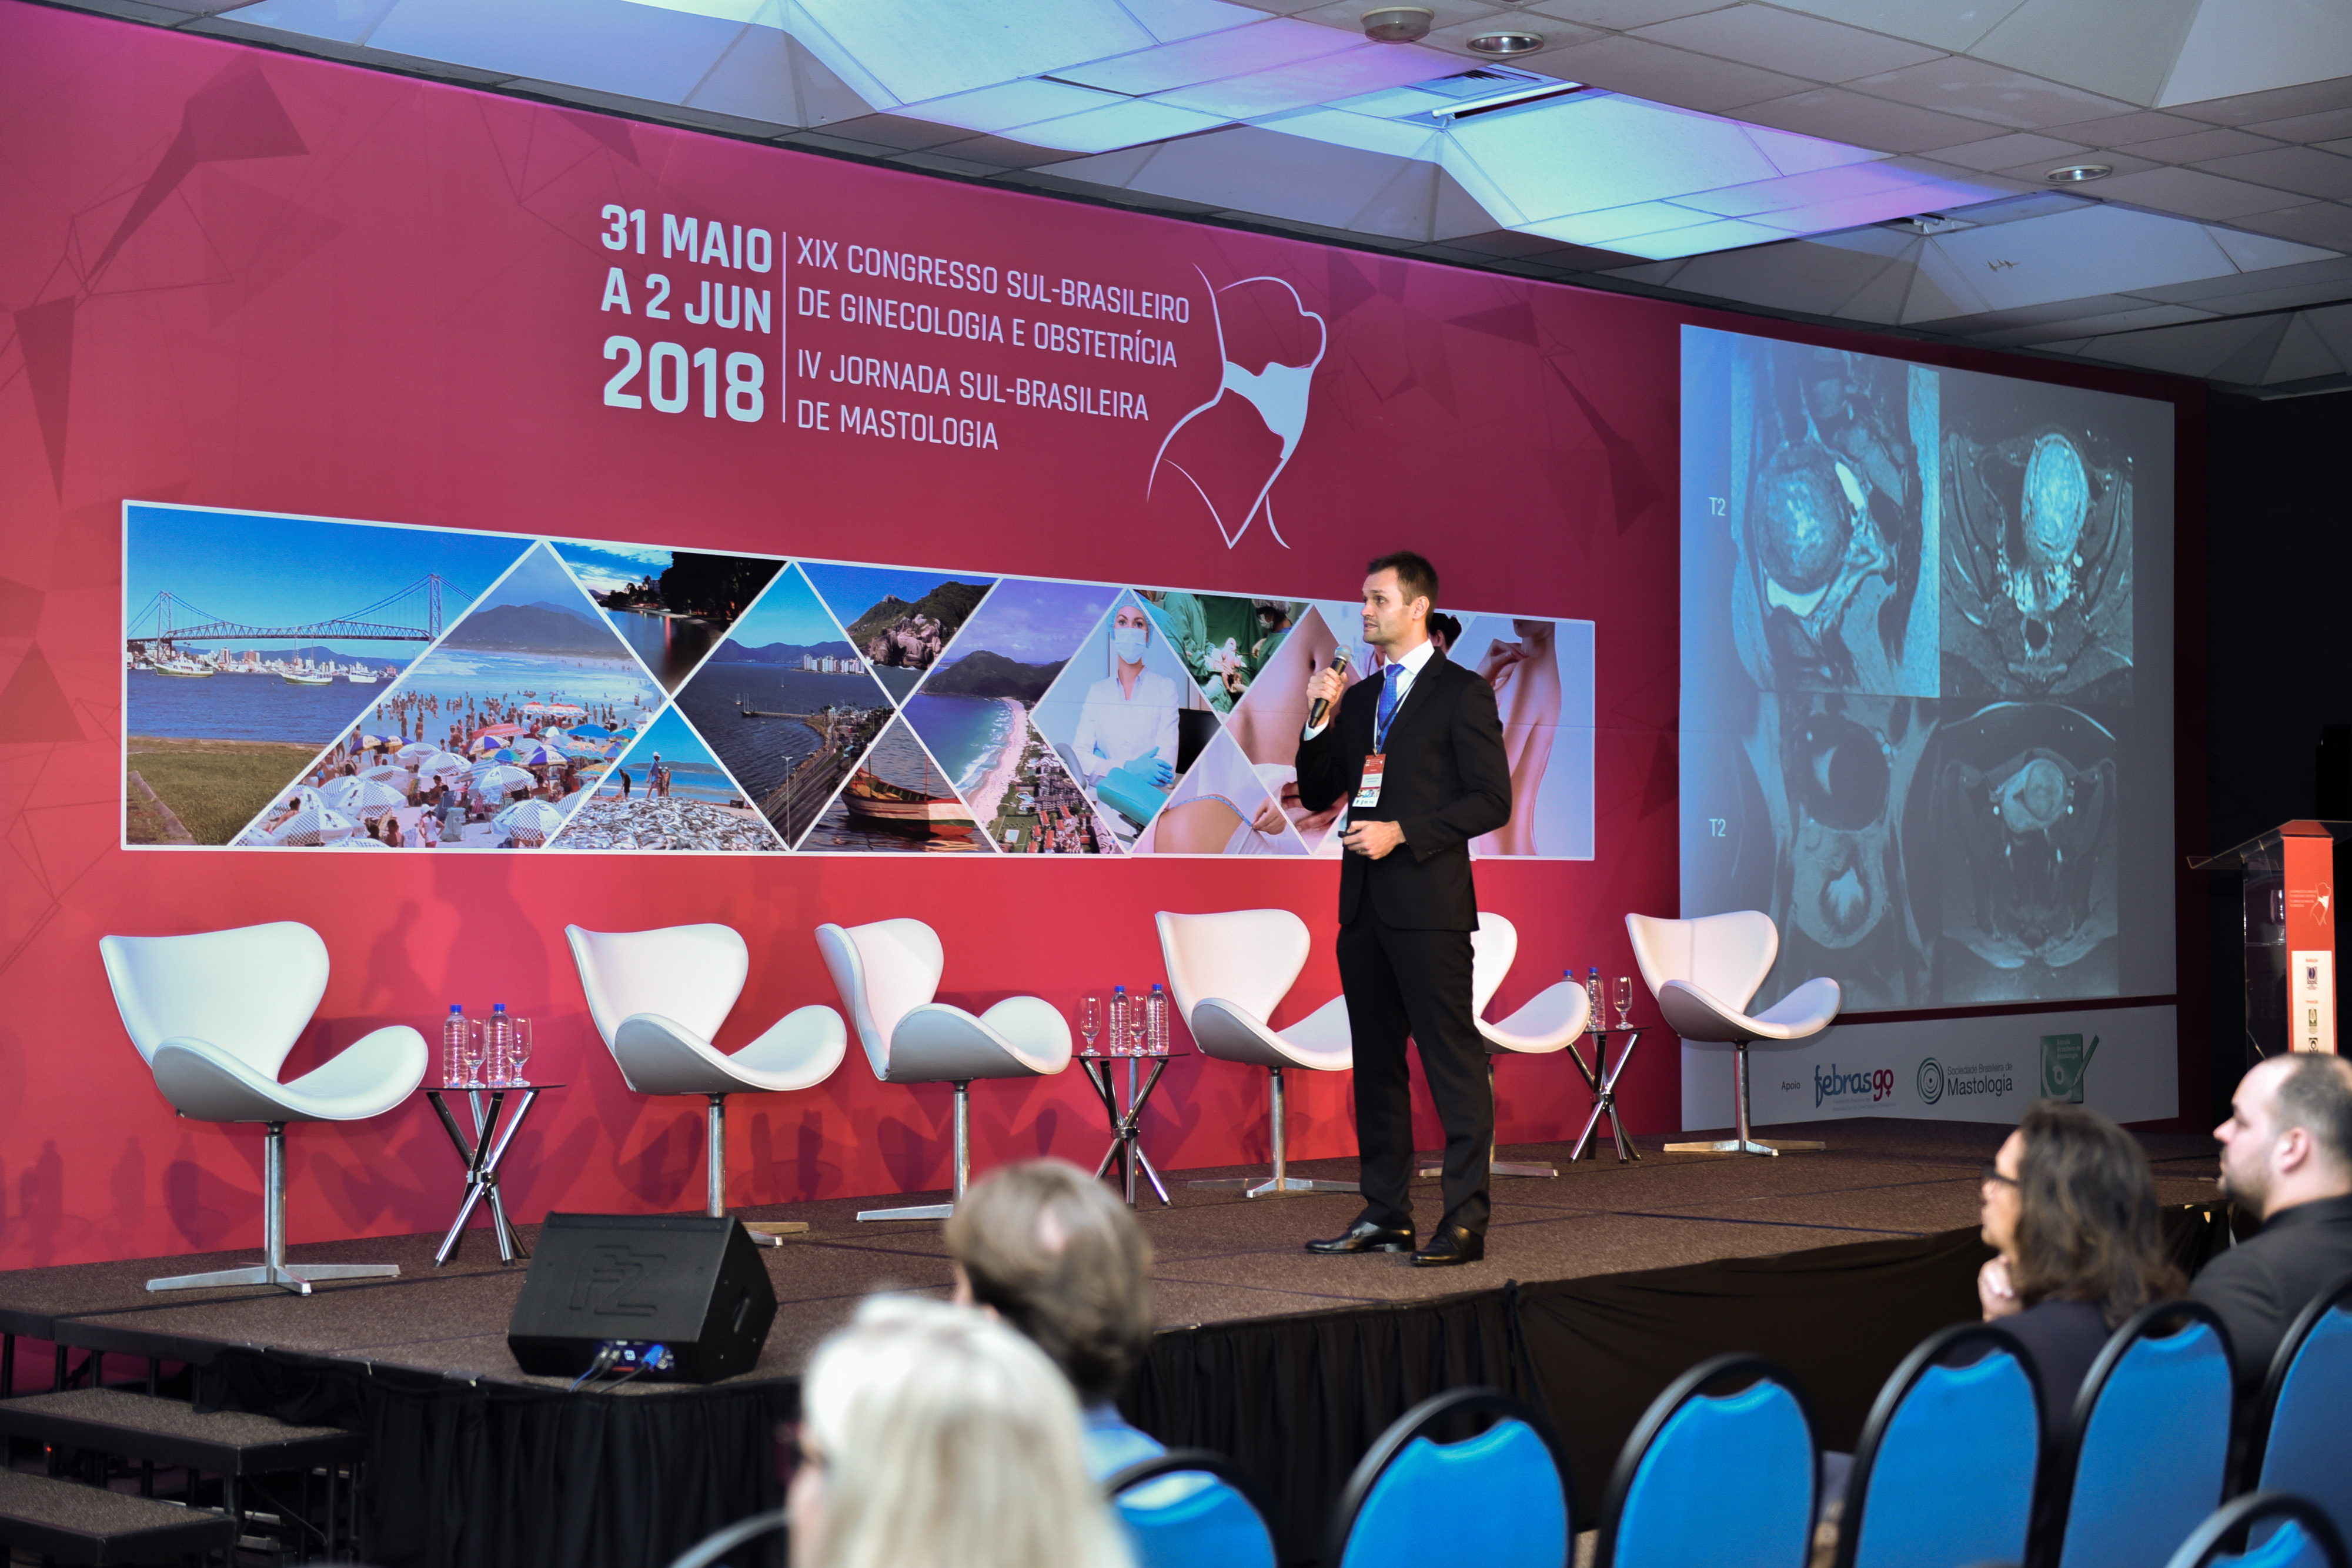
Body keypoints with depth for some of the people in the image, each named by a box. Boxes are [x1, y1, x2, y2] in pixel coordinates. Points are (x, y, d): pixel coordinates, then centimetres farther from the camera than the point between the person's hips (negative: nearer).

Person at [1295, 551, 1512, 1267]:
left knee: (1453, 1059, -7)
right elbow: (1316, 794, 17)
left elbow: (1492, 801, -8)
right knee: (1376, 1060, 10)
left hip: (1428, 904, -7)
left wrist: (1403, 832, -15)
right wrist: (1320, 721, 3)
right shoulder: (1359, 697, 17)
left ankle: (1465, 1219, -6)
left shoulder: (1462, 693, -3)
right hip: (1365, 905, 7)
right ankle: (1386, 1212, 16)